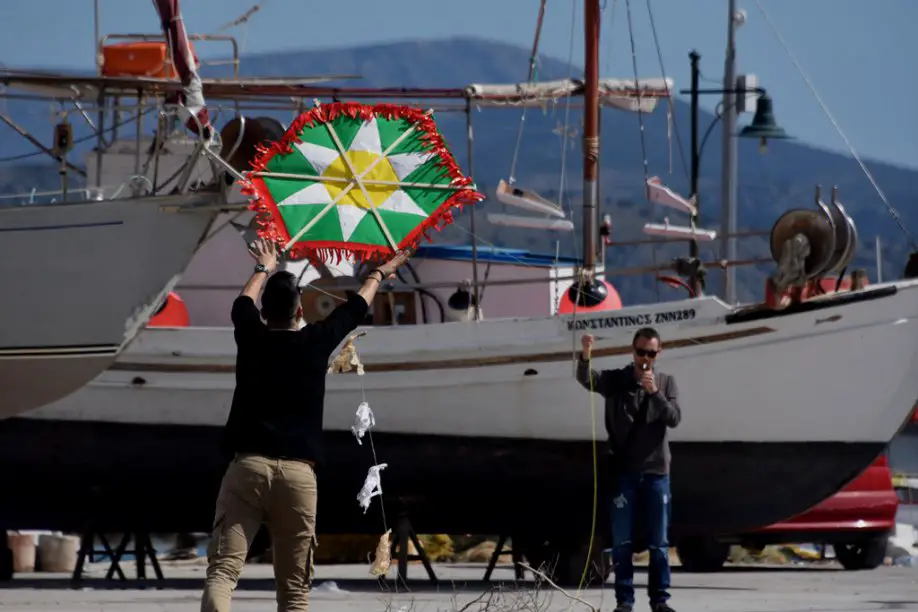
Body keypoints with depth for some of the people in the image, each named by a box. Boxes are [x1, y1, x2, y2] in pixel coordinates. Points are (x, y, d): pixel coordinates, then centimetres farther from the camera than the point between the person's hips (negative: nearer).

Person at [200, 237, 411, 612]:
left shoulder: (250, 338, 9)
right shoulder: (316, 342, 8)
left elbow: (244, 302, 34)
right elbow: (356, 307, 28)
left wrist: (265, 269, 54)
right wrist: (379, 274, 48)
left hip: (247, 466, 0)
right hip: (299, 473, 0)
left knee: (222, 571, -10)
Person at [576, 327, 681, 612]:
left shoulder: (666, 382, 7)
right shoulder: (615, 380, 2)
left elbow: (674, 418, -5)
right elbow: (586, 379, -16)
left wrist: (654, 392, -21)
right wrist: (586, 355, -37)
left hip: (656, 471, 1)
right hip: (623, 471, -1)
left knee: (659, 542, 4)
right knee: (622, 540, 1)